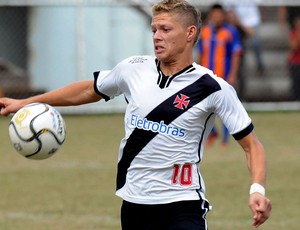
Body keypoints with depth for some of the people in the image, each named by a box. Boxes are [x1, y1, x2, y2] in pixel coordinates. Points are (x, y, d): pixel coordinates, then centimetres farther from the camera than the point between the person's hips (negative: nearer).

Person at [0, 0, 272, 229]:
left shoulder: (213, 88, -10)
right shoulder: (133, 69, 2)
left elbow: (251, 144, -6)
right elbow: (89, 90, 20)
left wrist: (257, 189, -23)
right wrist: (25, 103, 22)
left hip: (182, 206, -4)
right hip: (134, 204, 5)